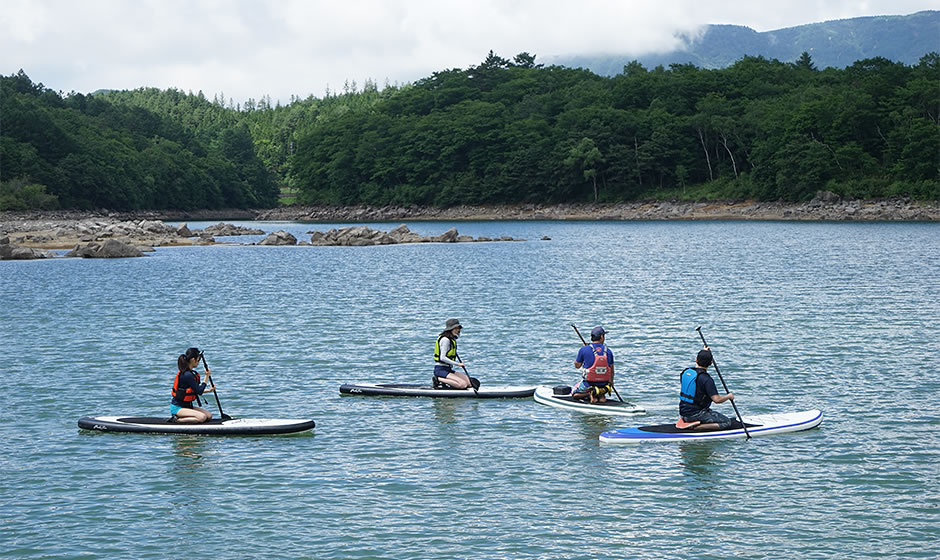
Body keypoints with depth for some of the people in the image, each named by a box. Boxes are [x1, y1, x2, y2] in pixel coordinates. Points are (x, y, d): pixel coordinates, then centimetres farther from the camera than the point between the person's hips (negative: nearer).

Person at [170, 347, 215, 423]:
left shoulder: (189, 372, 9)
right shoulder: (187, 375, -22)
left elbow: (196, 390, 19)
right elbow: (199, 391, -15)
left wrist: (208, 390, 15)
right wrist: (207, 376, -10)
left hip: (186, 405, 10)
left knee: (209, 415, 0)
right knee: (202, 417, -25)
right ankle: (176, 420, -13)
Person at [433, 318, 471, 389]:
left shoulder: (452, 339, 16)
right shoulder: (445, 340, -13)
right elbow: (442, 358, -20)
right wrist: (457, 364, -21)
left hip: (448, 370, 9)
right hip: (441, 369, -9)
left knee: (469, 382, -3)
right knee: (463, 384, -25)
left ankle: (444, 381, 3)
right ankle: (438, 379, -13)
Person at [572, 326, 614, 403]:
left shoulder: (584, 349, -12)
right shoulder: (608, 351, -4)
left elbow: (577, 366, 2)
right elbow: (611, 370, 5)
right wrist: (611, 382, 23)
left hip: (588, 384, -2)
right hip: (603, 384, 2)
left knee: (574, 394, 21)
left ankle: (589, 393, -6)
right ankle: (601, 395, 4)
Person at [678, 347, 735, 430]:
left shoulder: (685, 372, 2)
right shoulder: (706, 380, -20)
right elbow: (716, 399, -21)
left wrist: (704, 353, 34)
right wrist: (729, 396, -2)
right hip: (695, 415, -8)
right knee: (727, 423, -6)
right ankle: (696, 427, -15)